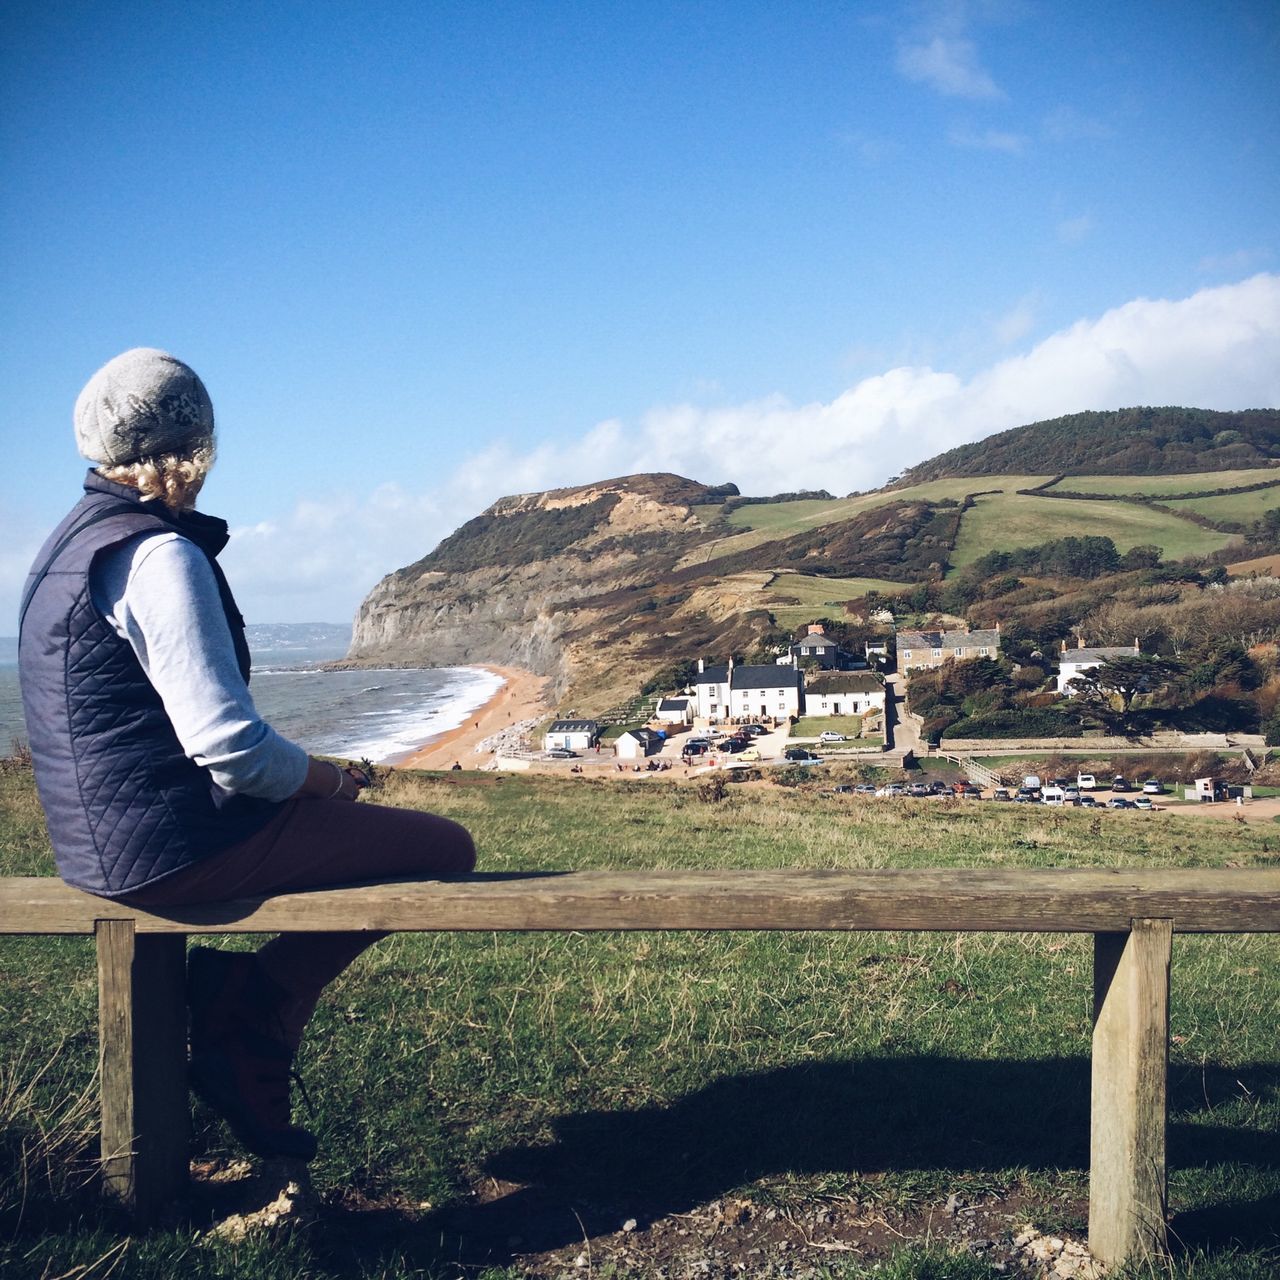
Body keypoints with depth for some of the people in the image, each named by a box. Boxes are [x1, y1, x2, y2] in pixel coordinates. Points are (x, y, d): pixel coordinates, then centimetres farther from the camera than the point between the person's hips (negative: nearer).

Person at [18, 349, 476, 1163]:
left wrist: (300, 772, 16)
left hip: (100, 842, 10)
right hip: (180, 841, -10)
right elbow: (228, 743, -24)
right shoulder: (160, 553, -18)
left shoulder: (70, 544, 13)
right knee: (444, 846, -1)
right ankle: (252, 1012, 4)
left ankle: (250, 1064, 19)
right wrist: (323, 779, -4)